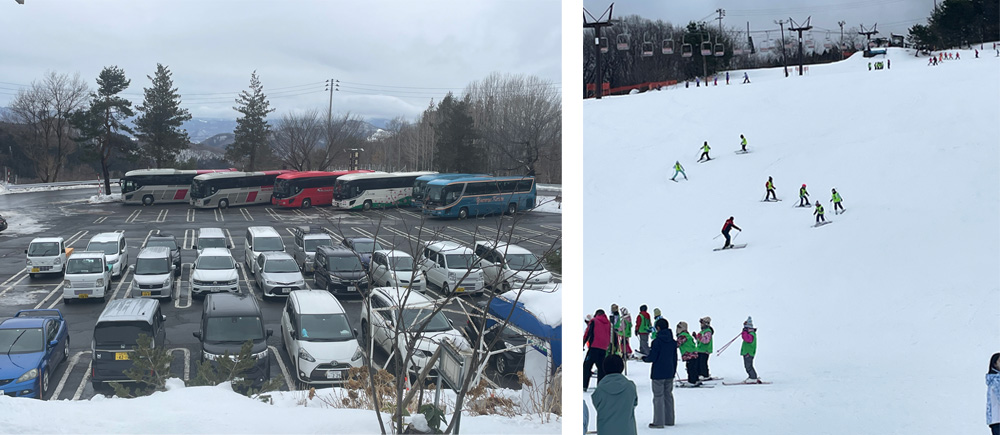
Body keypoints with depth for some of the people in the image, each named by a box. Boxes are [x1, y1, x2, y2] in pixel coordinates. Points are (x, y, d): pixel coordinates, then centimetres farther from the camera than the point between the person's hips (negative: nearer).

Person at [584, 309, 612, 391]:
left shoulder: (593, 321, 3)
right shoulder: (608, 323, 16)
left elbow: (588, 333, -3)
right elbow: (609, 336, 20)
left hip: (594, 347, -5)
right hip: (603, 348, 5)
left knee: (587, 365, -3)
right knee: (601, 366, 13)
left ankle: (584, 385, -11)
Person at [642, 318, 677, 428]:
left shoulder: (657, 341, -16)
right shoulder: (673, 342, 4)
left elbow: (652, 357, -15)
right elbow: (675, 358, 11)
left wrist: (644, 358, 6)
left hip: (658, 373, -6)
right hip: (670, 373, 7)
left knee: (658, 397, -1)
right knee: (668, 395, 15)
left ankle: (658, 422, -1)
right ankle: (669, 420, 20)